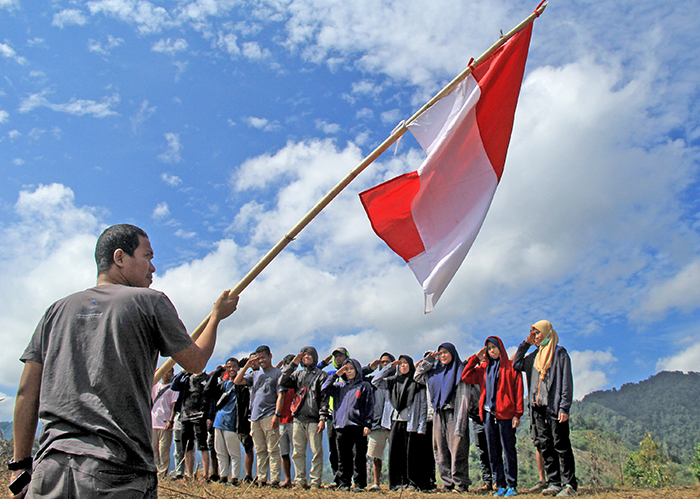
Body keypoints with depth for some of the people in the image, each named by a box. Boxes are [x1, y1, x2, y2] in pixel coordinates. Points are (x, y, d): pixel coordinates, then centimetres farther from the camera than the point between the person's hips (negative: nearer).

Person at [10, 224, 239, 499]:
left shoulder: (58, 309, 12)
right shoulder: (150, 301, 1)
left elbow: (26, 391, 11)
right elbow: (195, 362, 10)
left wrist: (20, 464, 17)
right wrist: (216, 316, 26)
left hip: (50, 468, 5)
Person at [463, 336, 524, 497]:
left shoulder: (511, 367, 2)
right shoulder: (483, 368, 15)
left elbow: (518, 390, -3)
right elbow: (465, 377, 7)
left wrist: (518, 413, -10)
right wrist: (475, 357, 8)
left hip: (505, 413, -5)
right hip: (488, 414, 5)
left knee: (509, 450, -2)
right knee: (493, 452, 6)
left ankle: (512, 485, 5)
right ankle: (500, 485, 13)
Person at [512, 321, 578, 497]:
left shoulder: (559, 352, -3)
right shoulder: (535, 355, 17)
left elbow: (566, 381, -7)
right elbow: (516, 365, 15)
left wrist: (564, 408, -14)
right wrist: (526, 343, 11)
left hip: (554, 407, -6)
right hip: (538, 408, 6)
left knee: (561, 446, -4)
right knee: (544, 446, 6)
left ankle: (569, 484, 2)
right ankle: (554, 483, 13)